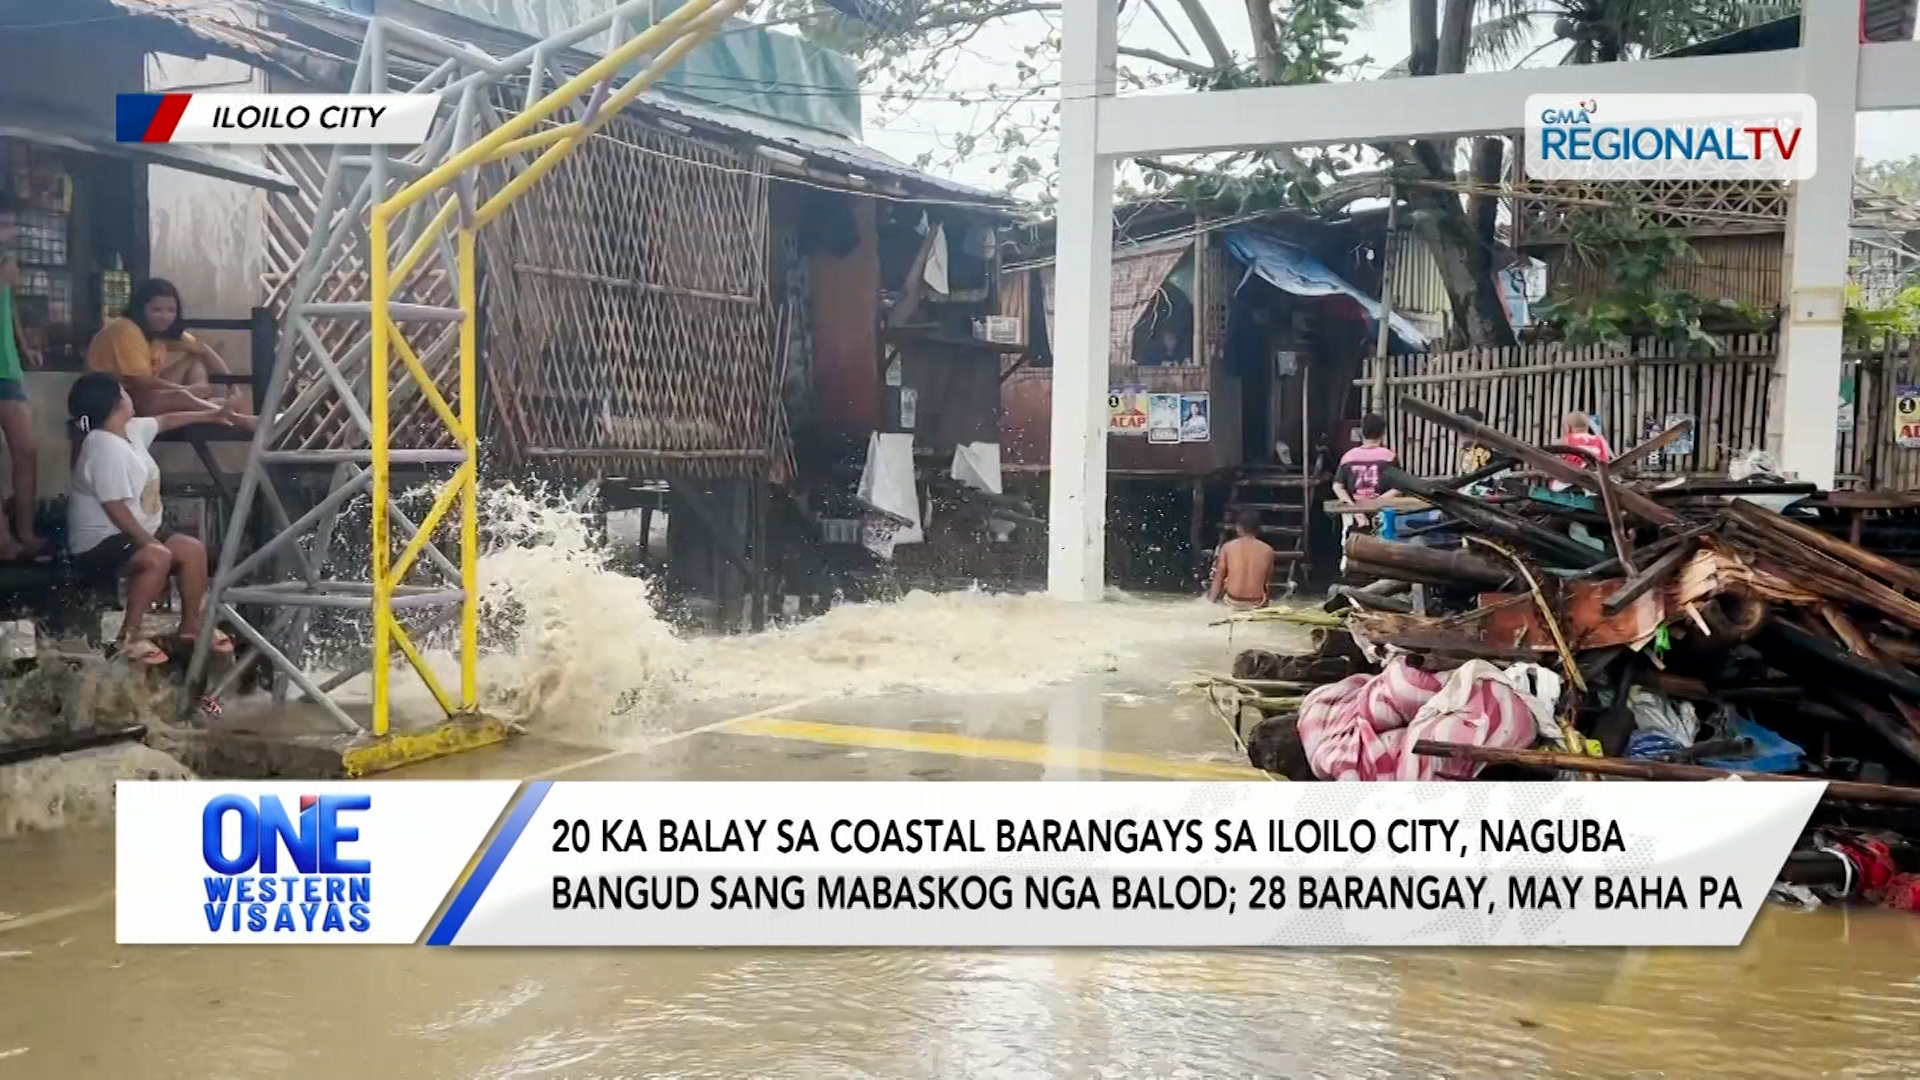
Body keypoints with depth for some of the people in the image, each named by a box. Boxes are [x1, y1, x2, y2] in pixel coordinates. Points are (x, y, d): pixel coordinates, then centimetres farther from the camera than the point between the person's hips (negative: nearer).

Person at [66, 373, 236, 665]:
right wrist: (147, 541, -21)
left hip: (138, 530, 11)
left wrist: (207, 416, 30)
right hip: (99, 542, -11)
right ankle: (129, 636, -25)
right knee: (157, 558, -34)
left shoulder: (131, 429, 5)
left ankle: (190, 625, 13)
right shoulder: (105, 447, -24)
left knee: (194, 549, 2)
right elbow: (114, 507, -25)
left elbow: (164, 421, 27)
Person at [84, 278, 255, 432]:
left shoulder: (164, 330, 2)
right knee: (180, 397, -35)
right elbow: (142, 382, -25)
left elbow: (204, 350, 6)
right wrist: (188, 390, -18)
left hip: (145, 393, 9)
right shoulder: (125, 330, -22)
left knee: (195, 357, 1)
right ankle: (237, 419, -29)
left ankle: (205, 403, -18)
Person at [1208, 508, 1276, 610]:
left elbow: (1218, 578, -2)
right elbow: (1267, 578, 10)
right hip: (1257, 603, 1)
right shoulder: (1267, 550, -3)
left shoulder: (1228, 547, -7)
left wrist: (1211, 601, 8)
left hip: (1232, 601, -1)